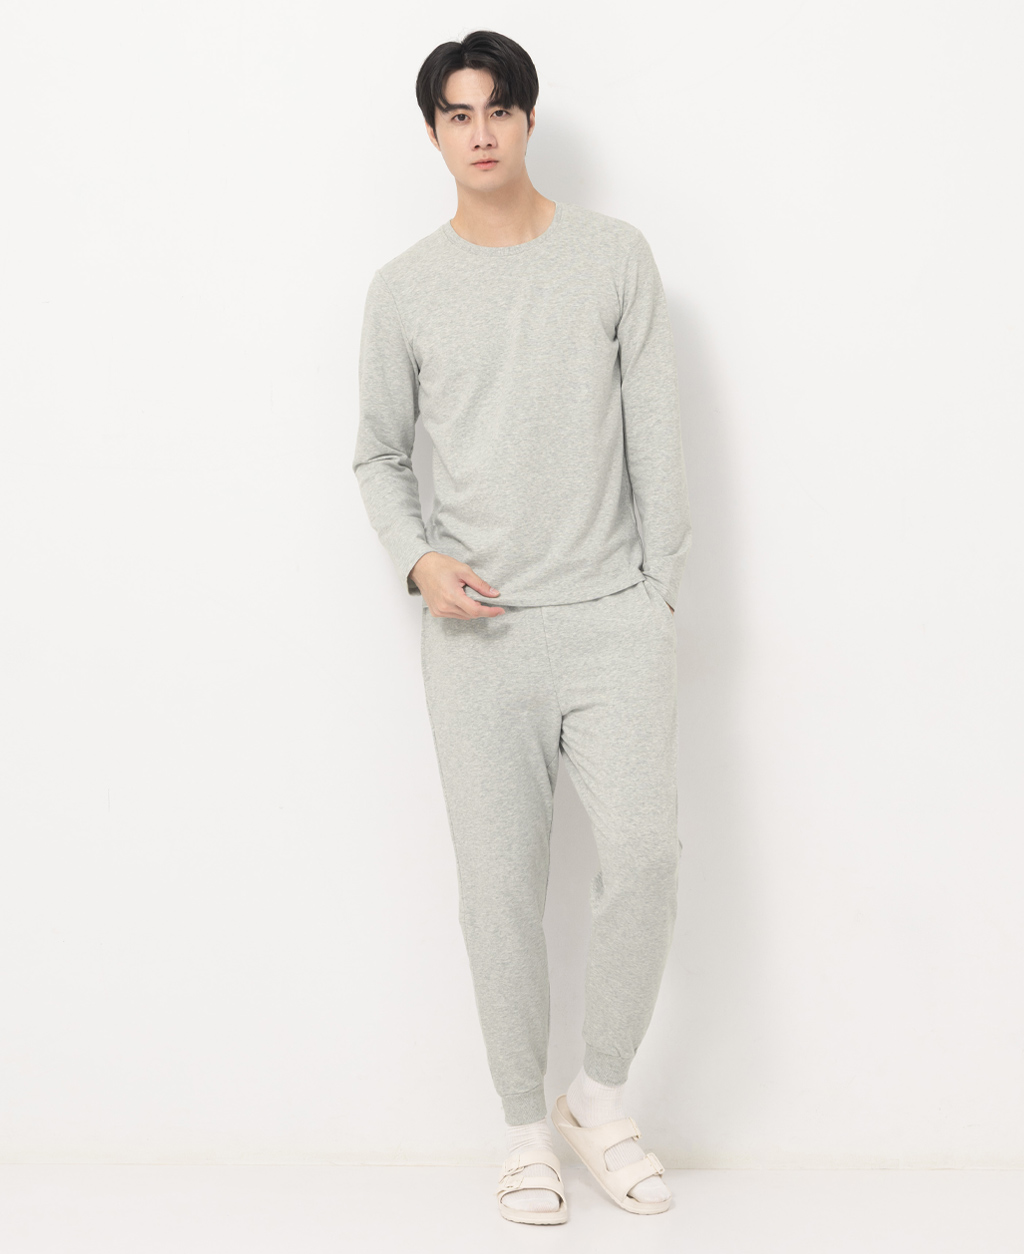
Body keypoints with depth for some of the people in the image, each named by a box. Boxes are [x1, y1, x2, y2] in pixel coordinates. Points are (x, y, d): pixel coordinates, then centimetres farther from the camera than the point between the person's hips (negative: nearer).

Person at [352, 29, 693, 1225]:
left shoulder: (615, 254, 4)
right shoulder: (405, 287, 5)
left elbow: (656, 437, 5)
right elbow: (378, 454, 12)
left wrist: (662, 588, 1)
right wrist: (418, 559, -6)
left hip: (613, 612, 0)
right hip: (477, 629, 1)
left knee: (644, 849, -11)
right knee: (501, 881, 2)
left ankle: (602, 1098, 12)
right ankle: (526, 1128, 18)